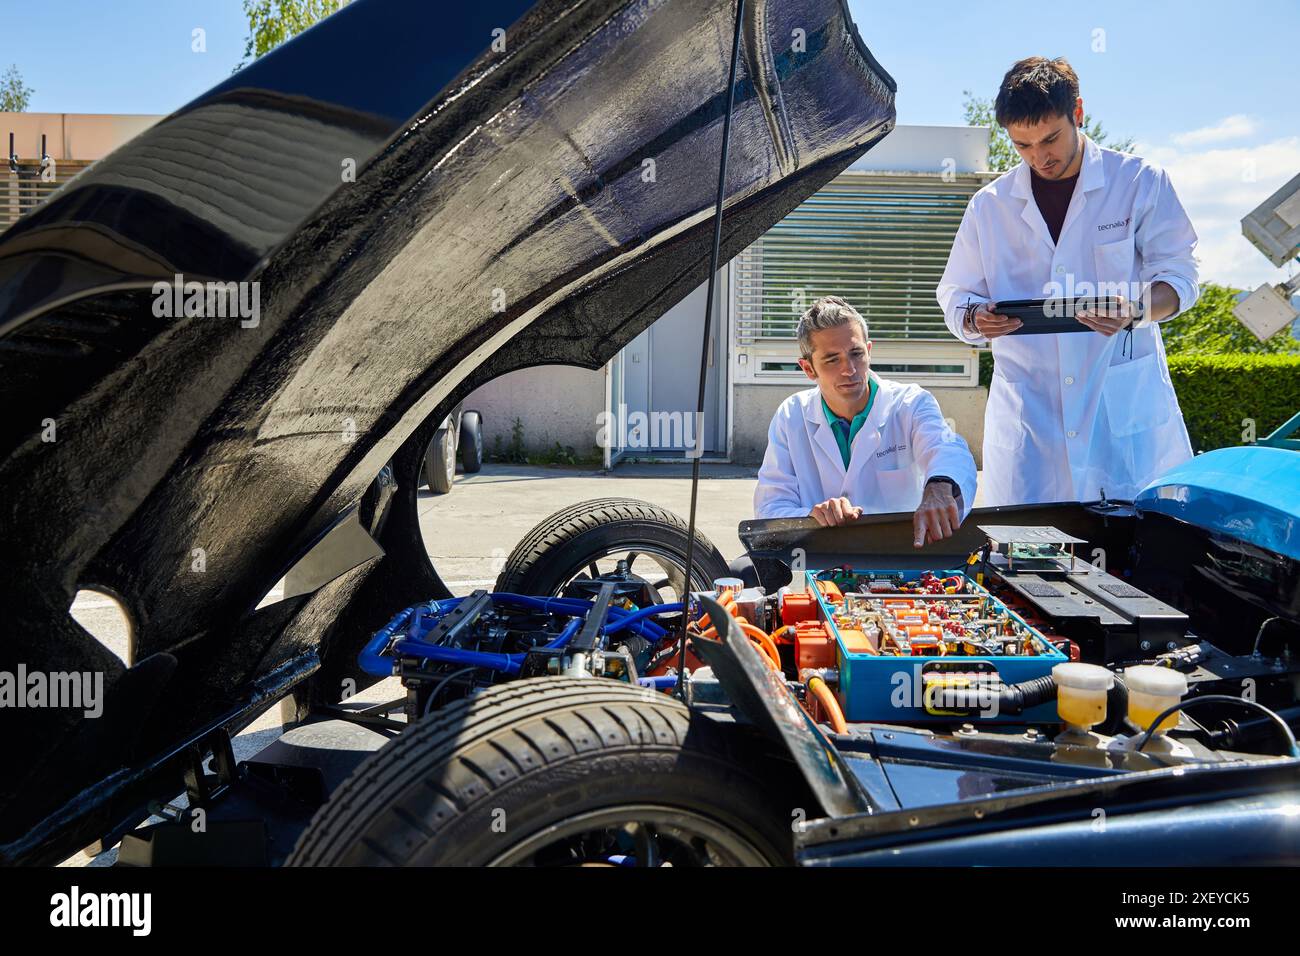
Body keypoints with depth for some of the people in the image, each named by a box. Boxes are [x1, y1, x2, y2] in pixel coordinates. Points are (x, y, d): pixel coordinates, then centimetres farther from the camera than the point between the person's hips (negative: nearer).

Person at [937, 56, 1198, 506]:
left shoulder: (1141, 182, 5)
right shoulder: (989, 205, 9)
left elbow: (1178, 276, 5)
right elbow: (955, 295, 13)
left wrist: (1135, 310, -17)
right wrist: (977, 319, -11)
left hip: (1128, 403, -1)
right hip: (1027, 410, 1)